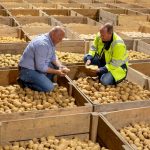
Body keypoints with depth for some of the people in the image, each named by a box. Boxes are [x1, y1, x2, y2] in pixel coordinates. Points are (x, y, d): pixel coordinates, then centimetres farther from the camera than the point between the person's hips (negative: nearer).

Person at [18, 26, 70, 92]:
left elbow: (53, 57, 11)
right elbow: (41, 67, -27)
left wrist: (61, 67, -7)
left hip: (38, 66, 10)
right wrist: (56, 72, -19)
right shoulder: (42, 44, -29)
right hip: (28, 70, -10)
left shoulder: (51, 41, 1)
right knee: (49, 87, -19)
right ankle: (25, 82, -4)